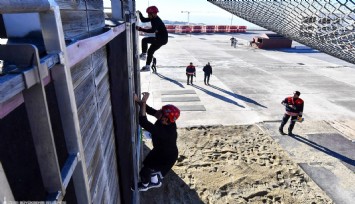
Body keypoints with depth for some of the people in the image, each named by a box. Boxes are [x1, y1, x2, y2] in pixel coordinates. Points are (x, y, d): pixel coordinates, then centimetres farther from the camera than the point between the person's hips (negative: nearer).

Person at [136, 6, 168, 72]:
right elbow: (143, 20, 12)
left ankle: (143, 55, -4)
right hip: (159, 38, 10)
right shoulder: (153, 18, 5)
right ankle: (147, 67, 25)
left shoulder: (157, 21, -23)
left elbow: (152, 30, -37)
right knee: (150, 51, 15)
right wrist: (139, 13, -3)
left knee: (144, 40, -17)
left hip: (162, 39, -10)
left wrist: (140, 29, -35)